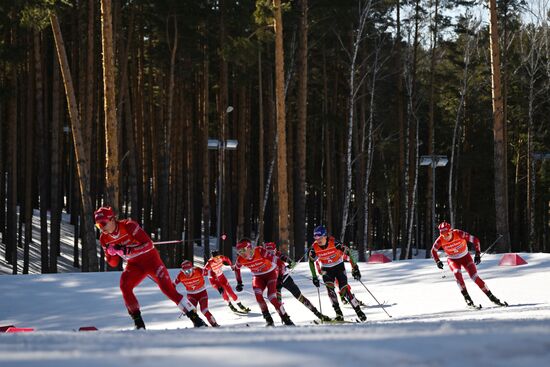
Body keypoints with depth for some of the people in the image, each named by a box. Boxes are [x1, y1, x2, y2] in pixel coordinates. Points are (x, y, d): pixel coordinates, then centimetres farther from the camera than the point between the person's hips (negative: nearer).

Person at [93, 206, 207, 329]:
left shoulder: (128, 226, -24)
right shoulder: (104, 239, -6)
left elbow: (149, 244, -26)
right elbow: (113, 263, 2)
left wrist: (128, 251, -35)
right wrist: (110, 253, -21)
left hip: (150, 259, -5)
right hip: (134, 265, 5)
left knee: (167, 288, -14)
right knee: (124, 285, -22)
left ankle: (195, 318, -10)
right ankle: (138, 322, -15)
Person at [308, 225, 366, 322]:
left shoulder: (334, 243, -28)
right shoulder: (314, 248, -18)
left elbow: (347, 252, -20)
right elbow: (311, 261, -1)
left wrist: (355, 269, -20)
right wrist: (314, 277, -2)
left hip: (339, 267, -2)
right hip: (327, 269, 2)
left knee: (344, 290, -11)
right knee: (329, 287, -23)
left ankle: (359, 311, 5)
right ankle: (339, 314, -19)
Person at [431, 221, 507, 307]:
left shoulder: (459, 234, -28)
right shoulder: (440, 240, -21)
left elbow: (475, 240, -19)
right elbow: (433, 250, -1)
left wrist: (477, 254, -22)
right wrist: (437, 261, -13)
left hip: (465, 257, -1)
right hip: (453, 260, 1)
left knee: (474, 276, -13)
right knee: (457, 273, -30)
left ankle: (491, 297, -3)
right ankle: (466, 297, -21)